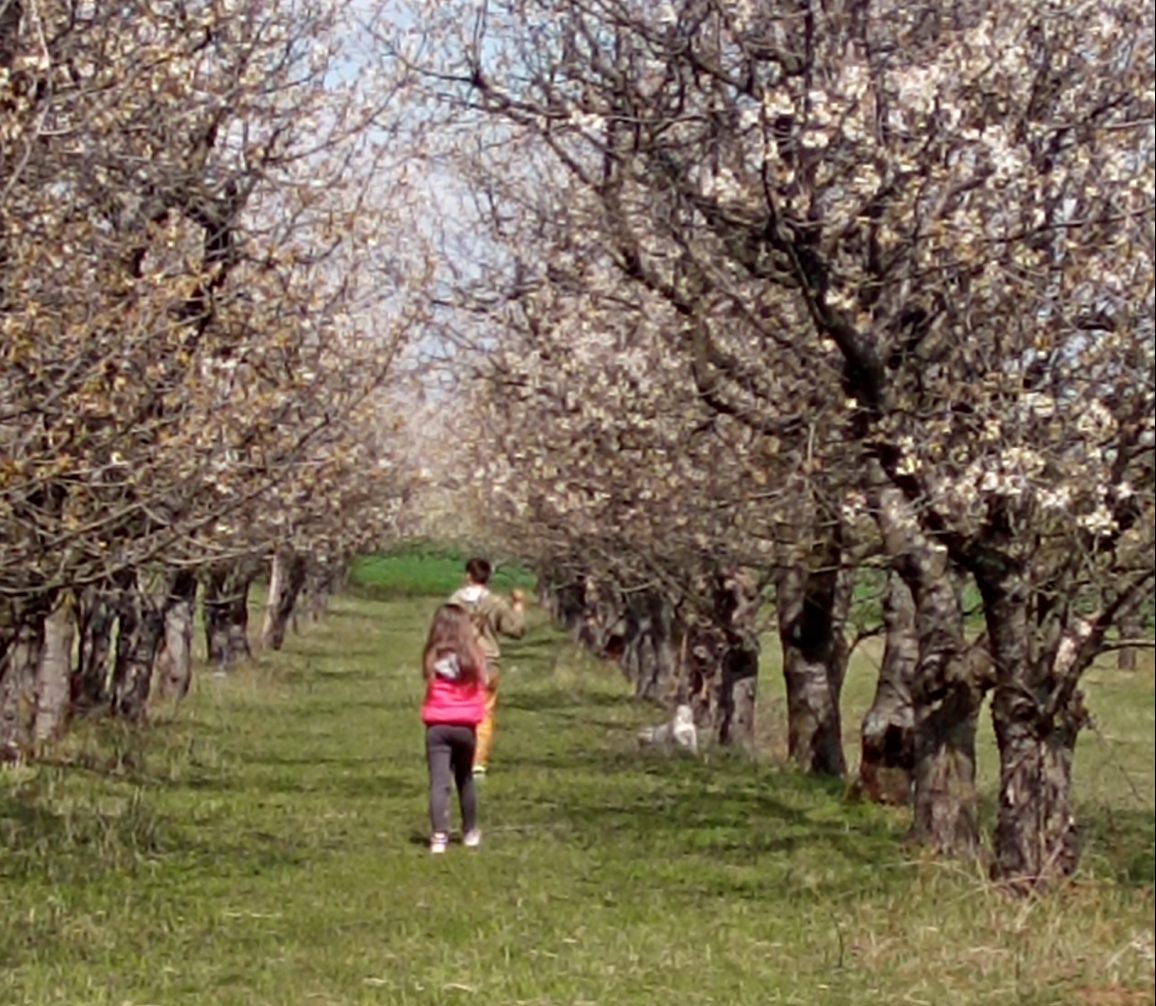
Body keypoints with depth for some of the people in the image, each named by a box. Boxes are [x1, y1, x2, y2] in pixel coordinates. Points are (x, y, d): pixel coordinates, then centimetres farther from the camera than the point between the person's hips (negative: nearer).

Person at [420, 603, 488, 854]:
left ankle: (439, 836, -18)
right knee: (465, 779, 20)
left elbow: (430, 686, 4)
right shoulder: (473, 656, -3)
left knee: (439, 783, -5)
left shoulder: (433, 658, -4)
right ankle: (470, 832, 31)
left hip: (437, 726, -1)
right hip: (465, 725, 2)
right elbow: (481, 685, 5)